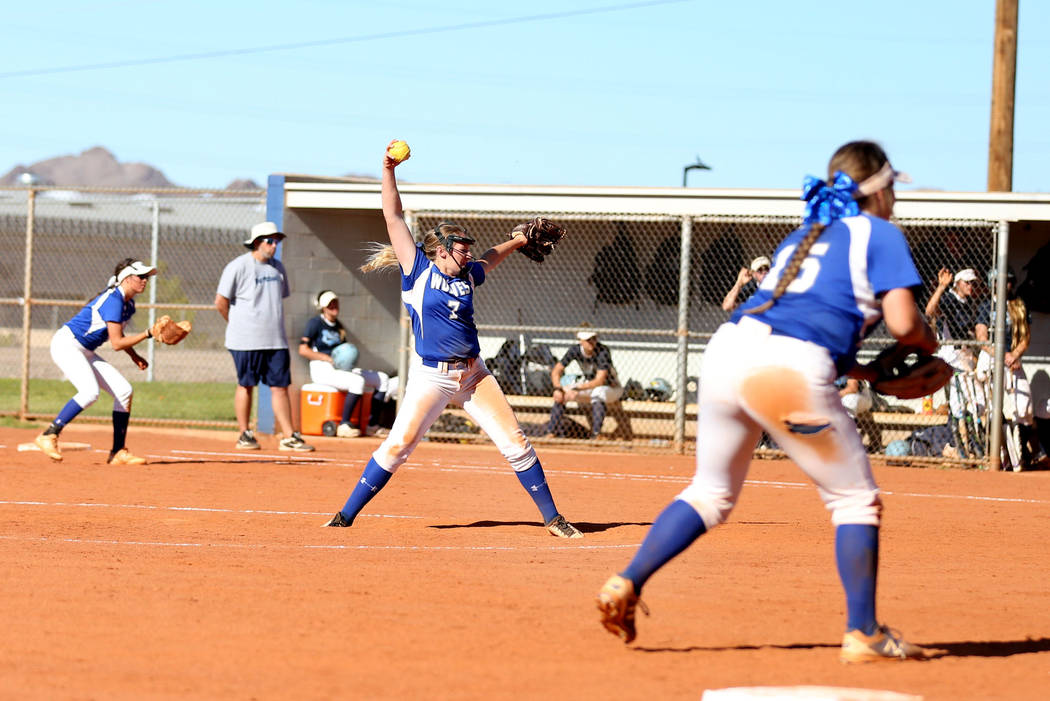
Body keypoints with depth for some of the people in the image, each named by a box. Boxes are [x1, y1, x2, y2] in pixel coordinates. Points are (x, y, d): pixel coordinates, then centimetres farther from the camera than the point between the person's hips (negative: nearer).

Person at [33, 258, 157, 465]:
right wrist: (147, 334, -19)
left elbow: (117, 334, 23)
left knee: (124, 391, 0)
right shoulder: (113, 300, -22)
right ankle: (48, 436, -22)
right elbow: (116, 343, -23)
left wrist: (134, 356, 9)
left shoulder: (128, 303, 8)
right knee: (90, 391, -30)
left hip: (86, 353, 10)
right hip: (66, 345, -10)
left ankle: (118, 453, 4)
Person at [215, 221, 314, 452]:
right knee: (246, 385, 2)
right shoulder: (238, 266, -7)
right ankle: (244, 435, 12)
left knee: (280, 387, 2)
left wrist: (273, 324, 12)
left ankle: (289, 437, 1)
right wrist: (237, 325, 3)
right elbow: (221, 301, -7)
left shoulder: (277, 267, 13)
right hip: (246, 341, -5)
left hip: (276, 340, 5)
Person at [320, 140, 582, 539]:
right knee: (398, 446, -9)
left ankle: (552, 518, 9)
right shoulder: (418, 271, -3)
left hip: (474, 375, 5)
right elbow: (394, 218, -6)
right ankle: (346, 515, 1)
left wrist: (520, 240, 38)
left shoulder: (467, 276, 10)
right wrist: (388, 173, -8)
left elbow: (491, 258, 34)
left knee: (516, 443, 1)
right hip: (430, 377, -5)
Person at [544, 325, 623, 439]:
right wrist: (558, 389, -29)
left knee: (598, 392, -39)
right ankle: (552, 432, -5)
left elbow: (600, 381, -33)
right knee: (561, 394, -16)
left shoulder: (602, 351, -29)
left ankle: (596, 434, -36)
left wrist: (576, 389, -40)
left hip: (611, 388, -5)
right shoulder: (575, 350, -15)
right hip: (588, 385, 5)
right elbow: (556, 371, -10)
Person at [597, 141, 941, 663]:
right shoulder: (879, 235, 10)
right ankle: (863, 634, 9)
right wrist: (927, 341, 21)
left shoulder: (800, 238, 29)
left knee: (710, 493, 23)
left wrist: (861, 370, 30)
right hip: (791, 371, -6)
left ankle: (625, 585, 9)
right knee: (856, 500, 10)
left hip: (726, 349, 6)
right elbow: (902, 323, -2)